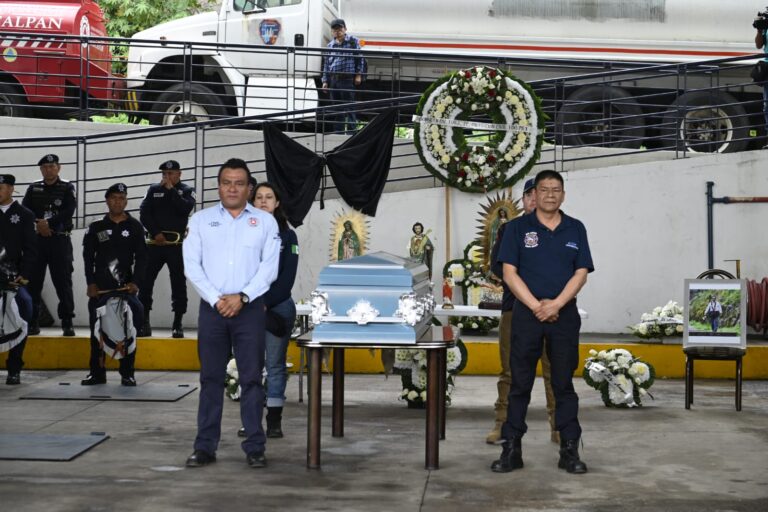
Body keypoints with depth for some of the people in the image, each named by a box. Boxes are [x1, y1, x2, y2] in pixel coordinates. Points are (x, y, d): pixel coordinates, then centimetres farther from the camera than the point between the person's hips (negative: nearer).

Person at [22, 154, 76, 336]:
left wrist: (48, 223, -16)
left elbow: (68, 211, -10)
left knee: (63, 282, -3)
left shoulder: (67, 188, 4)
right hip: (36, 239, 3)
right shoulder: (33, 188, 12)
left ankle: (67, 323, -1)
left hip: (60, 240, -3)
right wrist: (38, 224, -15)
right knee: (33, 281, 2)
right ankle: (32, 321, 8)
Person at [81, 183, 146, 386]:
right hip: (99, 287, 2)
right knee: (97, 330, 3)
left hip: (125, 286, -1)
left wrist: (135, 282, -11)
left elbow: (141, 257, 2)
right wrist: (91, 283, -4)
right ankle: (97, 373, 10)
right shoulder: (96, 228, 10)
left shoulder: (135, 227, 6)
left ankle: (127, 373, 0)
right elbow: (88, 257, 7)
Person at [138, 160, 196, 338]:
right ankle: (144, 322, 4)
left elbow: (186, 208, -13)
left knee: (178, 283, 0)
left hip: (176, 243, -2)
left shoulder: (186, 191, 6)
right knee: (145, 281, -2)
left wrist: (171, 189, -10)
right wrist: (155, 233, -8)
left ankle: (177, 324, 5)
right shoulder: (154, 189, 12)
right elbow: (144, 213, 3)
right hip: (155, 242, 2)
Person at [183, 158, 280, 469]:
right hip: (212, 309, 1)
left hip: (249, 309, -1)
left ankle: (255, 448, 5)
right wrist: (217, 299, -9)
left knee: (251, 378, 0)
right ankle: (205, 447, 10)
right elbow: (192, 264, 2)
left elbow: (269, 266, 0)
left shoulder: (265, 222, 8)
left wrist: (242, 297, -11)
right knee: (211, 378, 4)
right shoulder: (201, 220, 9)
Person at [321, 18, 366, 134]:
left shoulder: (353, 41, 3)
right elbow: (326, 64, 18)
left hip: (347, 79, -5)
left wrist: (358, 75, -6)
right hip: (333, 80, 5)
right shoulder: (330, 45, 15)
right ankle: (338, 131, 14)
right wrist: (325, 81, 12)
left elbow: (360, 58, 1)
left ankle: (352, 129, -2)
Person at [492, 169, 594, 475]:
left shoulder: (576, 229, 8)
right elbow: (509, 273, -3)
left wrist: (556, 304, -12)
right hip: (526, 314, -1)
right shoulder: (517, 227, 3)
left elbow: (581, 273, 2)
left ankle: (569, 450, 10)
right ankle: (511, 449, 7)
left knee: (564, 383, 5)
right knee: (520, 384, 2)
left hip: (564, 314, 1)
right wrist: (536, 306, -12)